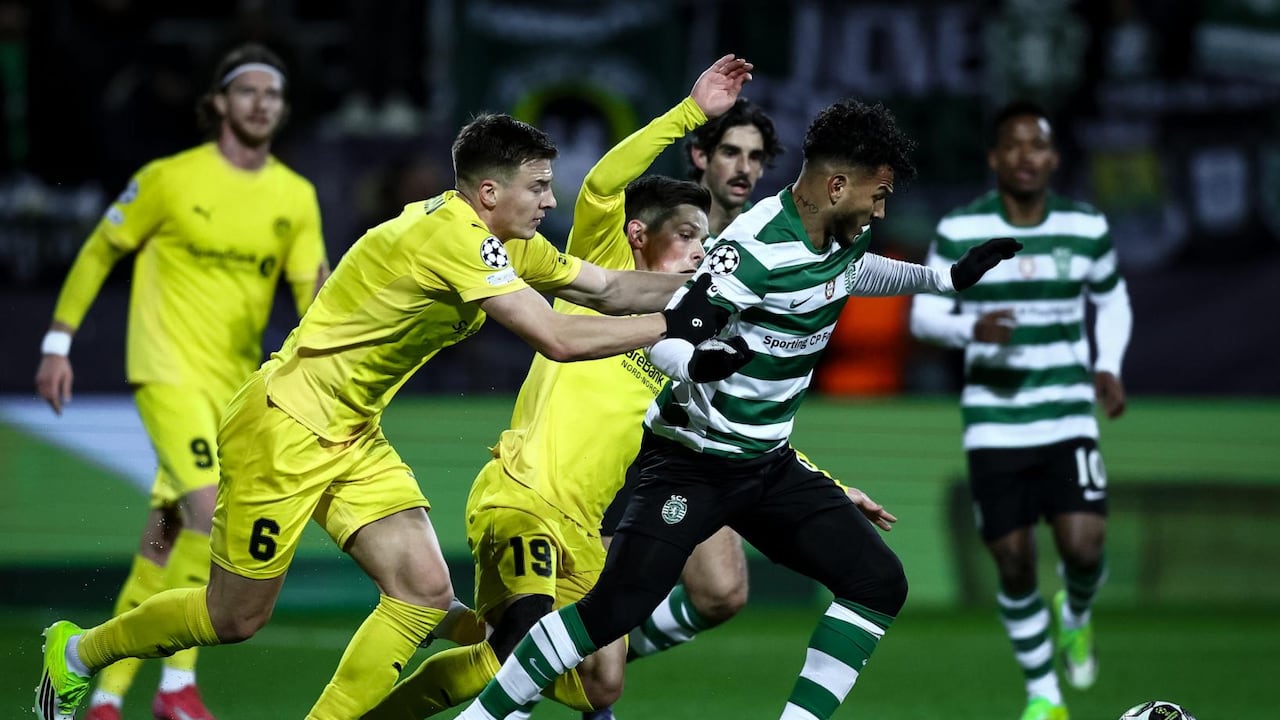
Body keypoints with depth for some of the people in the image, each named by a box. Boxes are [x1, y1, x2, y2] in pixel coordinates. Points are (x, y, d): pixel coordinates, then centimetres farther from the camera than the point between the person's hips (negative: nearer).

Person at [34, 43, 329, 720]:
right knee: (210, 511, -22)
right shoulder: (169, 179, -6)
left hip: (235, 381, 5)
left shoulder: (296, 196, 6)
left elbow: (313, 289, 5)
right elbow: (97, 253, 3)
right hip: (168, 370, -5)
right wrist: (58, 343, 3)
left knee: (165, 545, 7)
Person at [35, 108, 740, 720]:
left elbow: (608, 287, 5)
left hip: (351, 437, 9)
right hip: (286, 424, -9)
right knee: (235, 618, 2)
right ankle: (78, 651, 27)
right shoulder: (456, 235, -26)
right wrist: (674, 323, -24)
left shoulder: (508, 243, 3)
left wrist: (698, 282, -8)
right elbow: (557, 338, -30)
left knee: (425, 592, -7)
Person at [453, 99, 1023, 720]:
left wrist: (948, 277, 26)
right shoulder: (757, 247, -24)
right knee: (613, 609, -19)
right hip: (691, 458, -8)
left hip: (769, 463, 8)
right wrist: (699, 362, -48)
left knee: (879, 583, -3)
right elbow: (663, 338, -27)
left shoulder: (840, 238, 2)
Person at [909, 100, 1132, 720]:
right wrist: (972, 329, -21)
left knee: (1084, 546, -15)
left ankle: (1076, 616, 22)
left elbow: (1112, 300, 19)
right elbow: (923, 314, 0)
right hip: (993, 428, -1)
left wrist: (1108, 367, 3)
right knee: (1014, 566, -2)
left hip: (1069, 418, 1)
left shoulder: (1086, 229, 2)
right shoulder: (959, 232, -4)